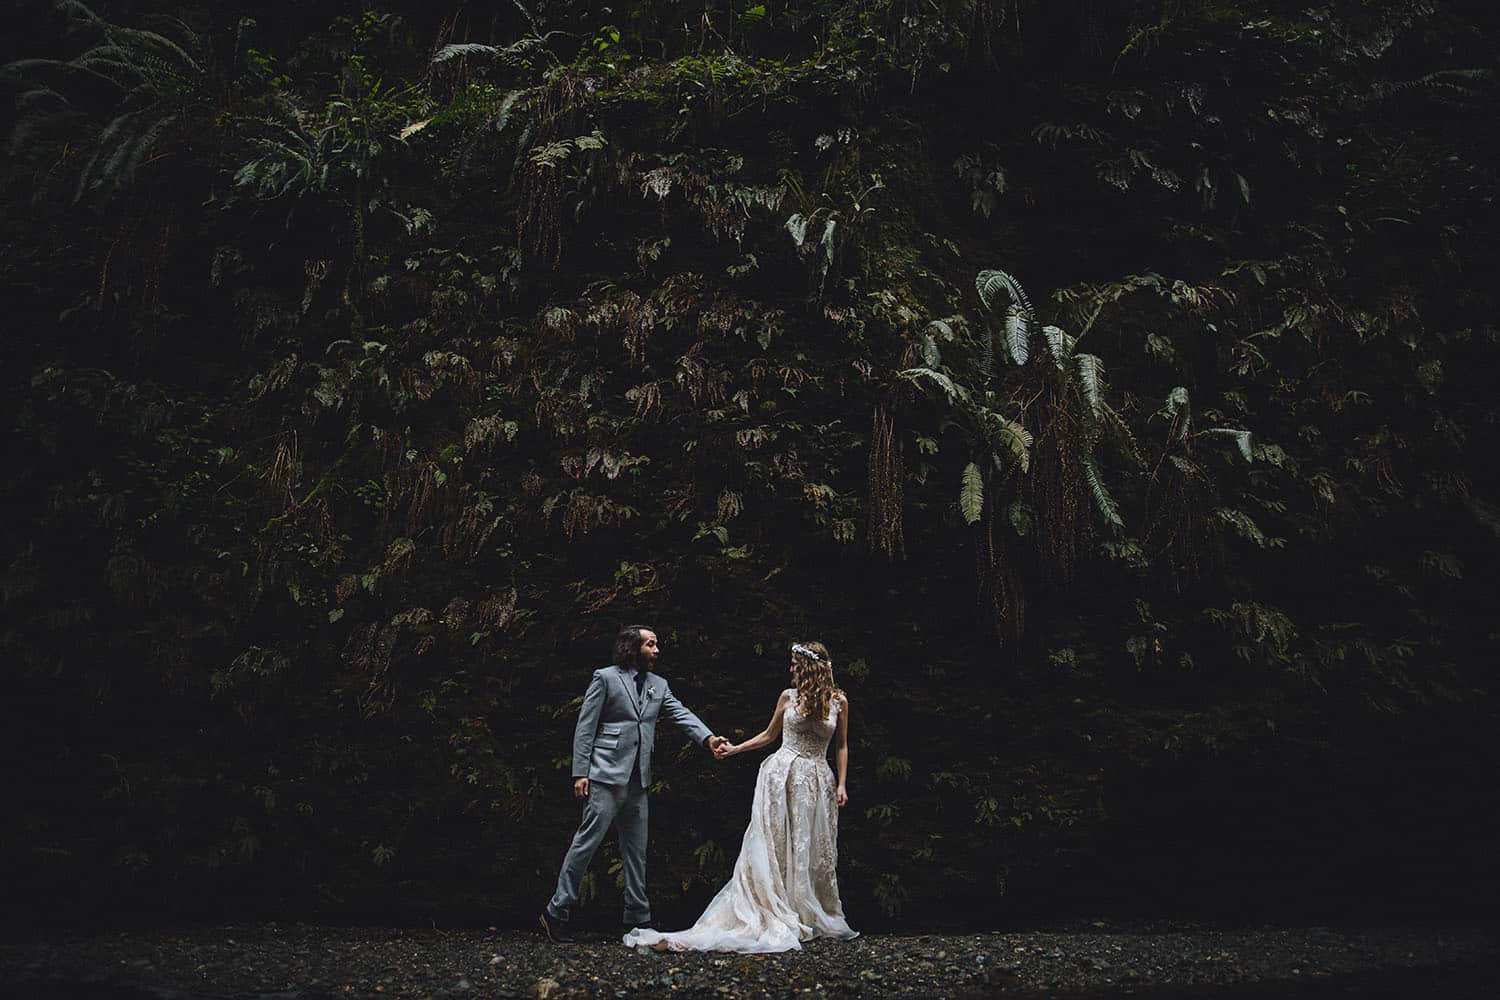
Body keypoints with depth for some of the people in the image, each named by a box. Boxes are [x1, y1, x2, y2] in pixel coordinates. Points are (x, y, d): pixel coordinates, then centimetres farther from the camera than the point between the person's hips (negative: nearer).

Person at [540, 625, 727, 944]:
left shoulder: (659, 685, 15)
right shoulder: (605, 677, -2)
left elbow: (681, 714, 3)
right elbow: (585, 727, -5)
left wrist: (708, 737, -16)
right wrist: (580, 772, -11)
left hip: (638, 781, 7)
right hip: (607, 775, -7)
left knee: (636, 850, 11)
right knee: (587, 841, -7)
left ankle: (638, 916, 19)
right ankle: (557, 911, 1)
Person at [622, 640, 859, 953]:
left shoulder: (839, 701, 2)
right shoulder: (788, 697, 5)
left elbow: (841, 746, 9)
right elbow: (769, 734, 16)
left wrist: (842, 784, 2)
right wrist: (734, 749, 10)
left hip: (816, 779, 0)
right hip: (783, 772, 0)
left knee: (814, 850, 4)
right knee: (774, 844, -4)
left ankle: (814, 918, 14)